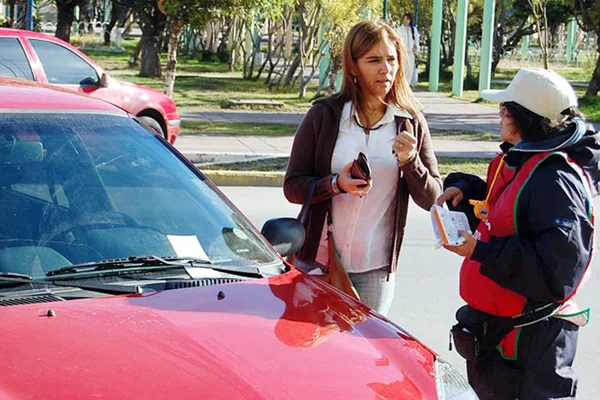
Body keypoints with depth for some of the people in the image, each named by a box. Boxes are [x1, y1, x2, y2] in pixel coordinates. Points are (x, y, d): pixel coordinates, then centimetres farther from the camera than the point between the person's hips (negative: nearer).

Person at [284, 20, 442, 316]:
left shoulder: (411, 123, 2)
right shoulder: (323, 116, -2)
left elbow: (431, 199, 2)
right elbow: (292, 187, -2)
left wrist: (410, 161, -15)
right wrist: (336, 184, -19)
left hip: (376, 269, 1)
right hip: (317, 261, -1)